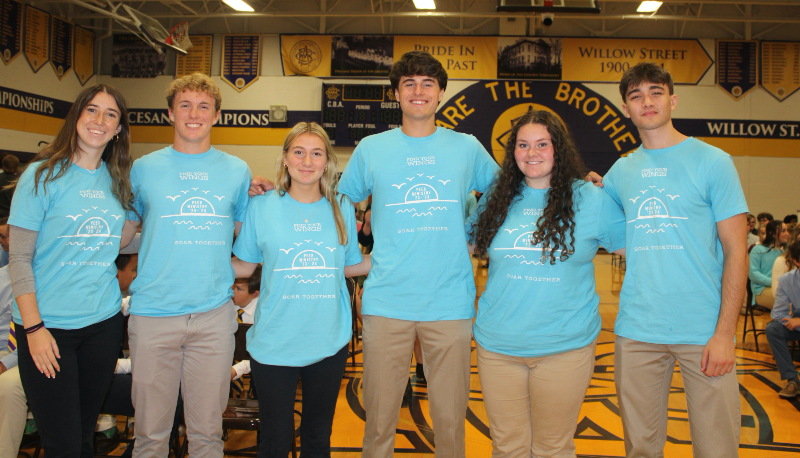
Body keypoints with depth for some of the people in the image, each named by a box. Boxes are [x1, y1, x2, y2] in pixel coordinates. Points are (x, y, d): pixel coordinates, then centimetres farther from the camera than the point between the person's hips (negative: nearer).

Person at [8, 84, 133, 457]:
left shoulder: (117, 179, 8)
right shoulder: (44, 175, -5)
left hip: (104, 322, 4)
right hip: (48, 326, -4)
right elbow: (20, 259, -8)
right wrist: (33, 328, -14)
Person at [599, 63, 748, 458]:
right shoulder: (620, 172, 10)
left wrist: (725, 332, -11)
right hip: (636, 331, 3)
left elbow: (736, 251, -3)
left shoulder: (712, 162, 0)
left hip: (703, 332, -3)